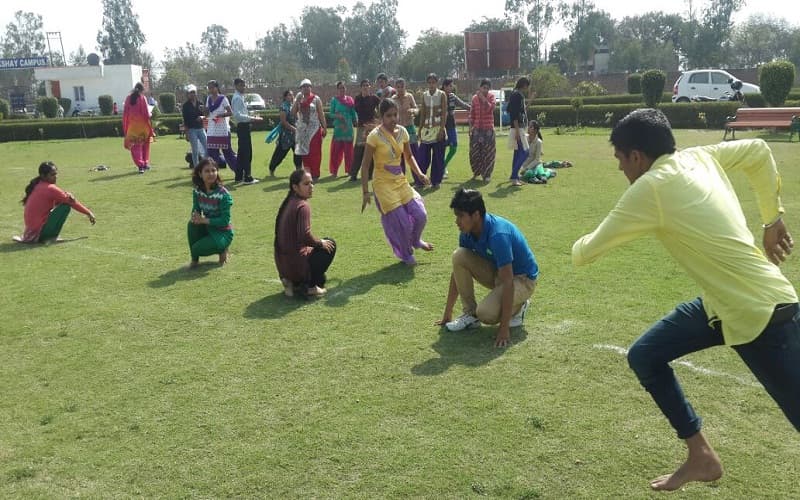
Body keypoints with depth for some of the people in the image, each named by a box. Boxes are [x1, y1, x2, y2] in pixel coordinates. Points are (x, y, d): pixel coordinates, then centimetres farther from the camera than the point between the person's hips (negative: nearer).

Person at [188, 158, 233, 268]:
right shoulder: (197, 191, -5)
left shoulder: (223, 194, -22)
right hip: (208, 228, 5)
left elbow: (225, 220, -22)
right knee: (192, 223, -26)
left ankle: (221, 249, 8)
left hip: (223, 232, -5)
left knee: (197, 249, -25)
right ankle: (194, 259, -7)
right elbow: (195, 211, 0)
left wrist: (204, 220, -28)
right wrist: (195, 216, -25)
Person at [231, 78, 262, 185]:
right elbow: (237, 115, -24)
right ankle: (247, 178, -6)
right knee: (247, 152, -8)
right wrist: (251, 118, -24)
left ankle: (238, 177, 21)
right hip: (243, 127, -11)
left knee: (242, 152, 15)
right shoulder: (237, 98, -14)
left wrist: (252, 118, 14)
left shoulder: (240, 97, 16)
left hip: (243, 126, 11)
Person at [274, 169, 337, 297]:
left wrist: (319, 242, 18)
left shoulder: (288, 203, 9)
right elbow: (305, 236, -26)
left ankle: (293, 282, 14)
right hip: (296, 263, -8)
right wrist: (321, 243, -7)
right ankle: (309, 286, 6)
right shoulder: (303, 206, -17)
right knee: (330, 245, 10)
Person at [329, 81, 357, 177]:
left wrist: (356, 122, 0)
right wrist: (337, 116, -19)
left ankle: (349, 170, 16)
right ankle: (334, 171, 9)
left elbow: (353, 113, 9)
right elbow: (331, 113, -1)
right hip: (338, 127, -2)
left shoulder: (350, 100, 7)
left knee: (348, 150, 6)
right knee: (336, 150, -1)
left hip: (348, 128, 2)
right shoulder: (334, 100, 1)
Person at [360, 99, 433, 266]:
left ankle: (415, 241, 33)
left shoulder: (402, 132, 1)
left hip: (401, 181, 5)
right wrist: (366, 192, -15)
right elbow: (365, 166, -12)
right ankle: (406, 255, 21)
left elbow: (409, 156, 15)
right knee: (401, 222, -6)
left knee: (420, 215, -1)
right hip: (383, 183, -5)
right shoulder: (375, 136, -16)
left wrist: (419, 173, -1)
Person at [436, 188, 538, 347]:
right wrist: (447, 313, 2)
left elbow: (508, 282, -34)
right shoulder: (467, 232, -10)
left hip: (522, 278, -7)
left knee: (486, 313, -31)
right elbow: (458, 270, 0)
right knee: (458, 256, -16)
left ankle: (517, 306, 1)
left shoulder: (498, 235, -33)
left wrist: (504, 328, -35)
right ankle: (470, 314, -5)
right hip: (496, 271, 7)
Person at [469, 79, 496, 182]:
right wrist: (471, 126, 6)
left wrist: (483, 98, -17)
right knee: (474, 152, 4)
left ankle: (487, 174, 7)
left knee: (488, 152, -1)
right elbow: (472, 113, 11)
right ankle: (476, 172, 22)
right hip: (476, 128, 2)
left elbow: (491, 108, -16)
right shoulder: (474, 98, 6)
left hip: (488, 128, -2)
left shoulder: (491, 96, 1)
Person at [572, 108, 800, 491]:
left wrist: (578, 249, 14)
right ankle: (701, 458, 22)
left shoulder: (650, 188, -20)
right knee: (644, 356, 11)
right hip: (721, 301, 9)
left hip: (763, 313, -9)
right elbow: (759, 152, 20)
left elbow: (588, 251, -11)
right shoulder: (700, 158, 4)